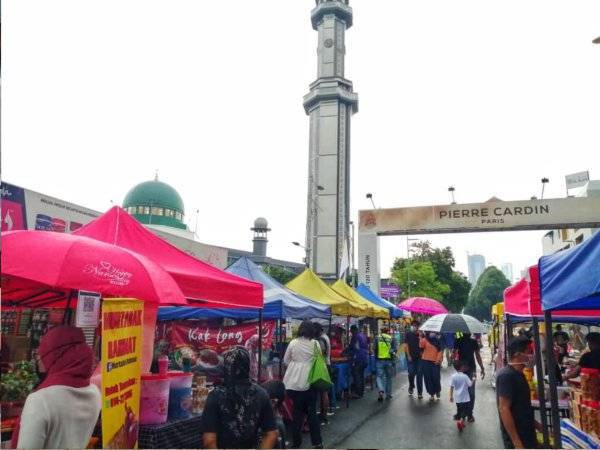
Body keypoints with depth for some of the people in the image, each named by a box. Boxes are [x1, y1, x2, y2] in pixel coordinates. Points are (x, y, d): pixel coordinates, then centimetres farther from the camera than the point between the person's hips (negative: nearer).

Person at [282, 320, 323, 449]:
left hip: (294, 382, 0)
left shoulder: (293, 343, -2)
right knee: (312, 411, 9)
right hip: (309, 381, 0)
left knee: (297, 410, 10)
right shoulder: (315, 343, -3)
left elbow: (286, 361, 7)